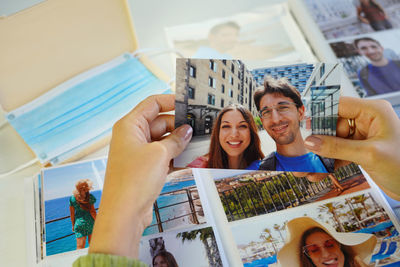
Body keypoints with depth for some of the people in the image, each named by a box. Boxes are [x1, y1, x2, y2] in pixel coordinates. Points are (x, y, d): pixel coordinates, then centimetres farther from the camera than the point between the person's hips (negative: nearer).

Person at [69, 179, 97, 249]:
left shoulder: (72, 198, -2)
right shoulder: (90, 197, -8)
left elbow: (72, 213, 3)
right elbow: (92, 211, -6)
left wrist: (73, 225, 14)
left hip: (79, 223, 1)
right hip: (90, 222, -1)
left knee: (80, 246, 0)